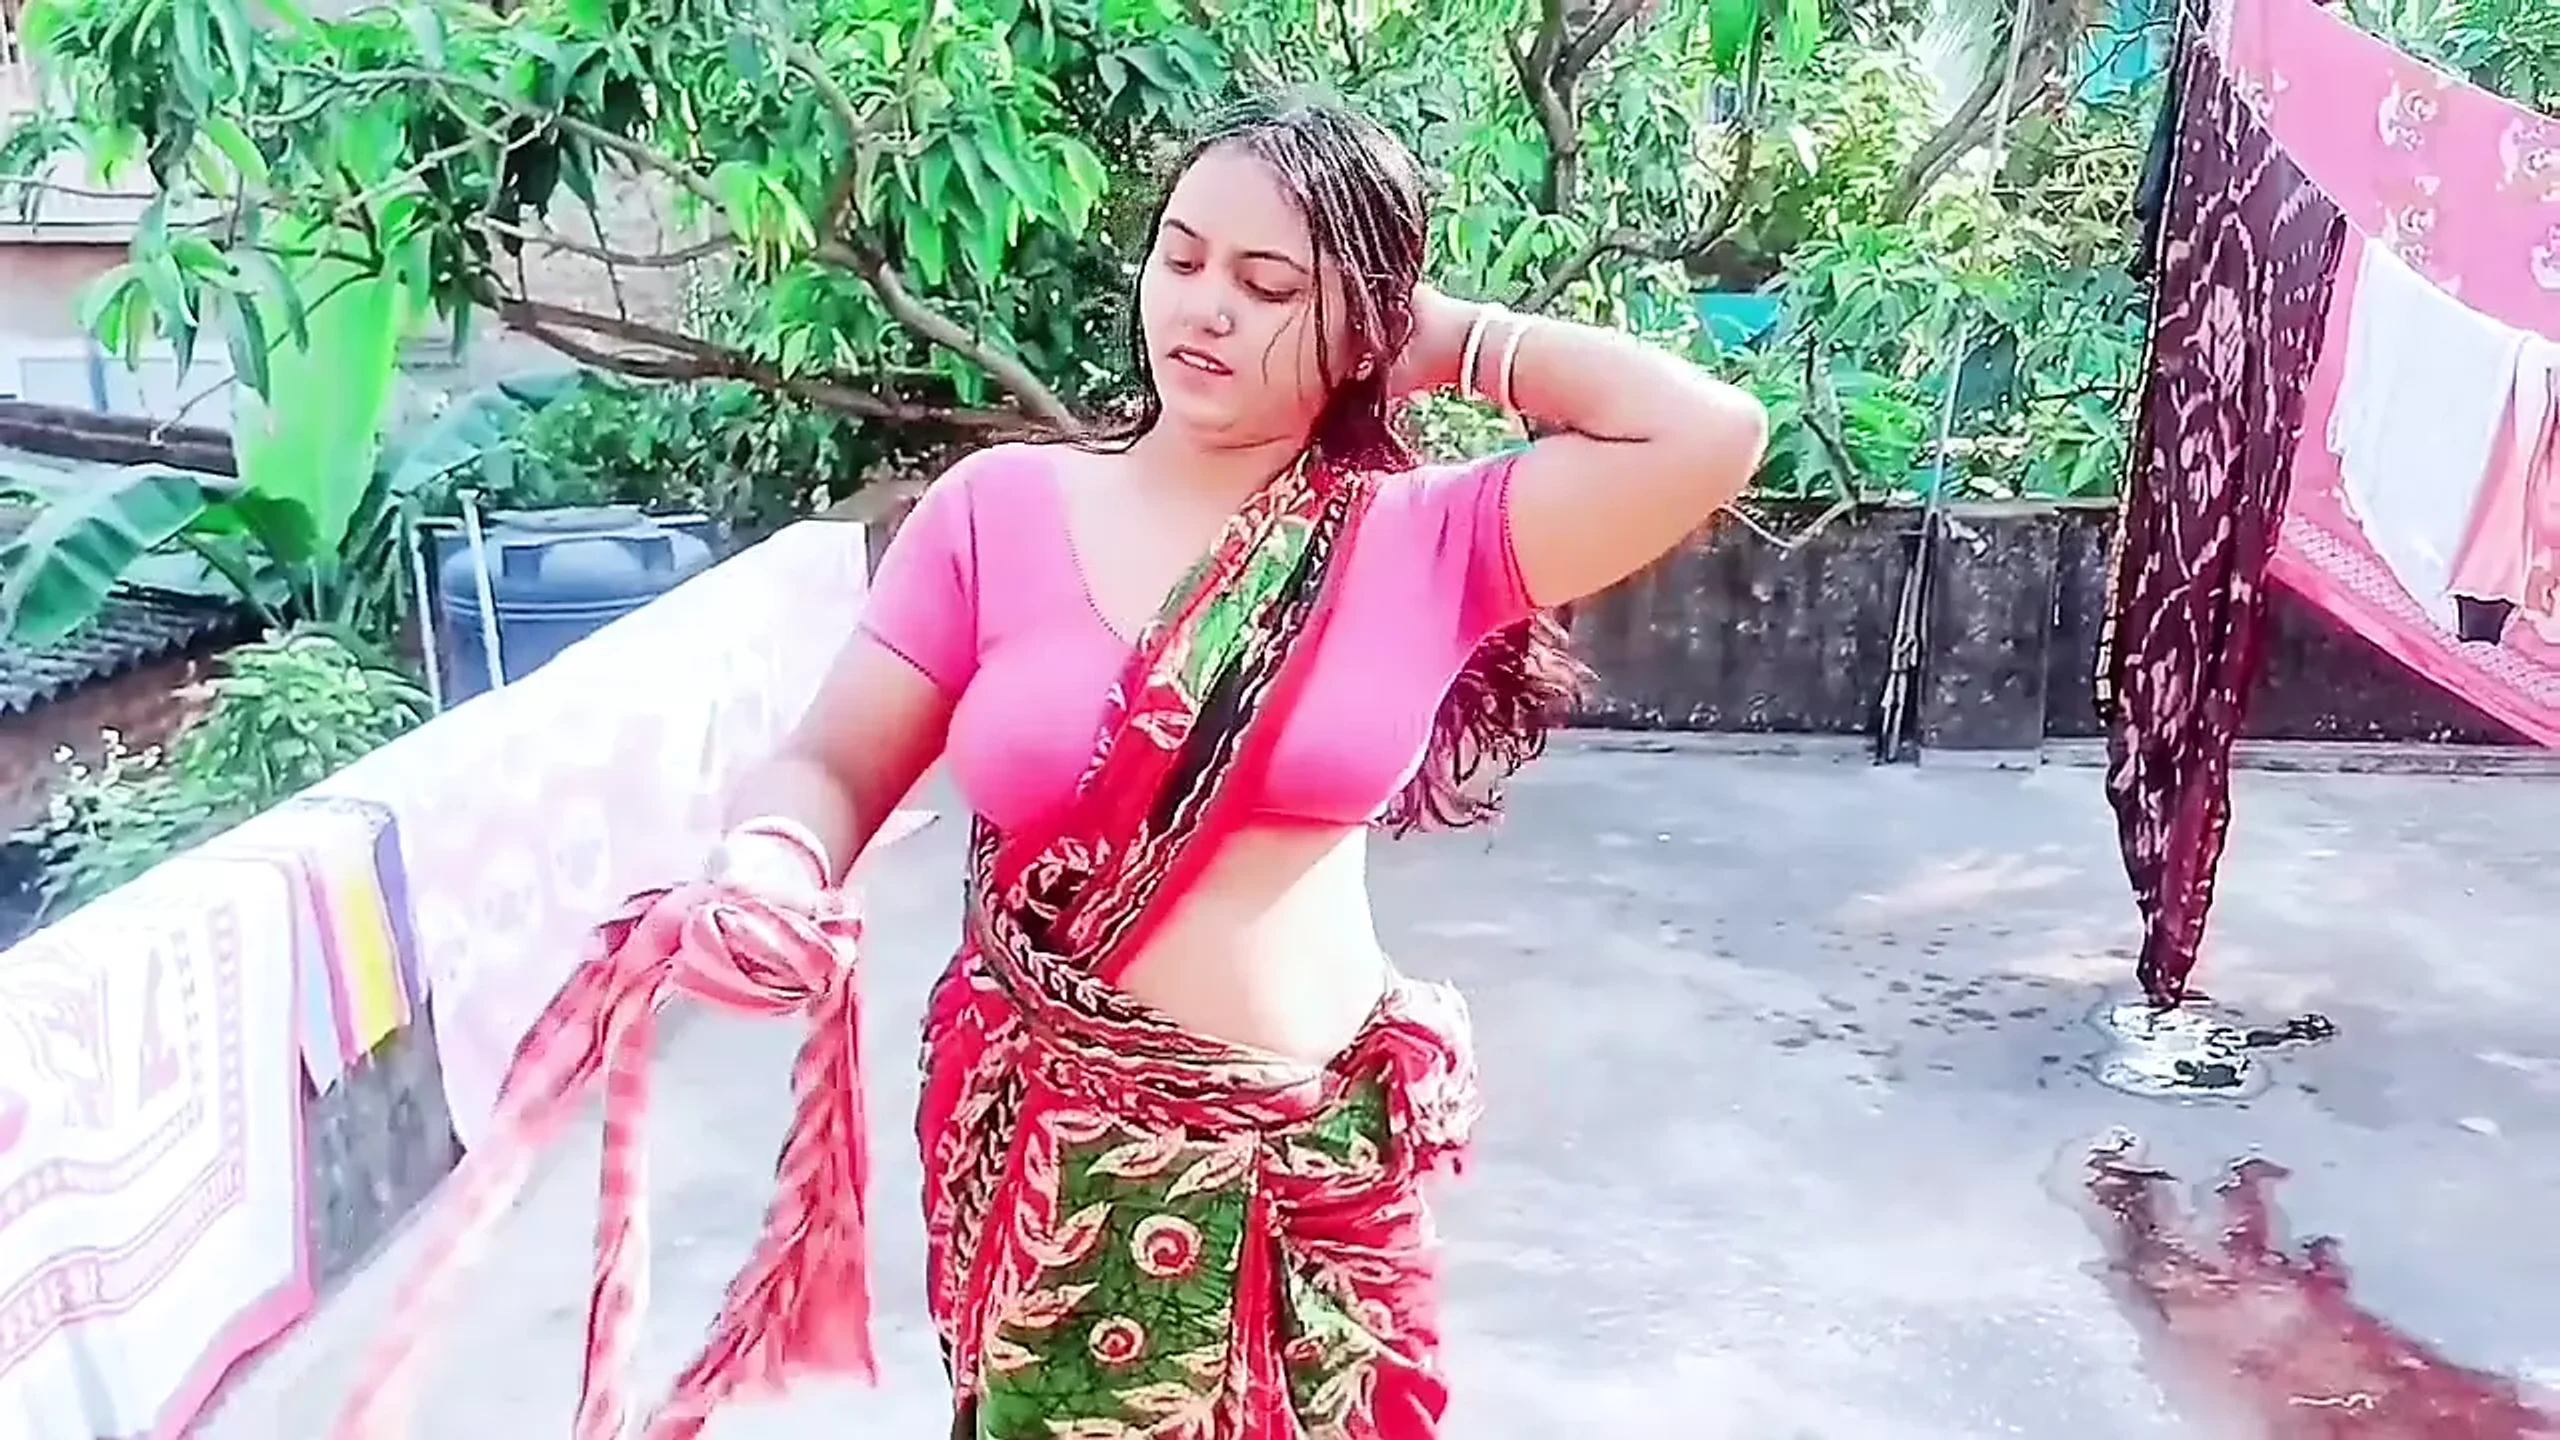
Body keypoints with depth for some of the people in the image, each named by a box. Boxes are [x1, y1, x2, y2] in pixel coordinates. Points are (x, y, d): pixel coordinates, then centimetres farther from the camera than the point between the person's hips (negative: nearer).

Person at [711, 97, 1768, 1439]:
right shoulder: (998, 507, -4)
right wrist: (768, 865, -25)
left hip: (1315, 1161, 1)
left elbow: (1711, 435, -14)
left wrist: (1457, 343, -5)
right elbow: (833, 767, -3)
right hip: (1047, 1152, 0)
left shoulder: (1424, 540, -5)